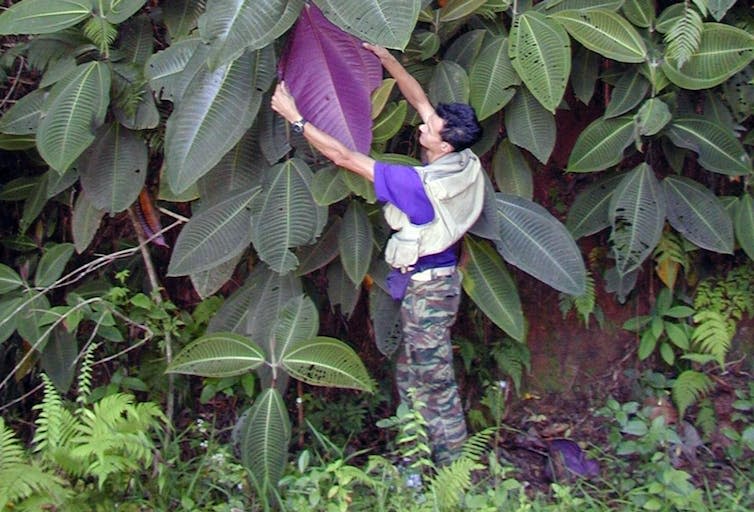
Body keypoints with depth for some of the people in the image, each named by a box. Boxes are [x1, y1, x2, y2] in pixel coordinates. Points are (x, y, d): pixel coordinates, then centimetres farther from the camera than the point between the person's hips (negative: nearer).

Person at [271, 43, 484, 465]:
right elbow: (419, 99, 6)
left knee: (435, 382, 0)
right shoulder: (464, 162, -5)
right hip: (439, 278, 10)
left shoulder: (422, 184, -27)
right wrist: (386, 58, 5)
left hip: (427, 287, -10)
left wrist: (296, 118, -16)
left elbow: (345, 158, -22)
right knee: (412, 375, 19)